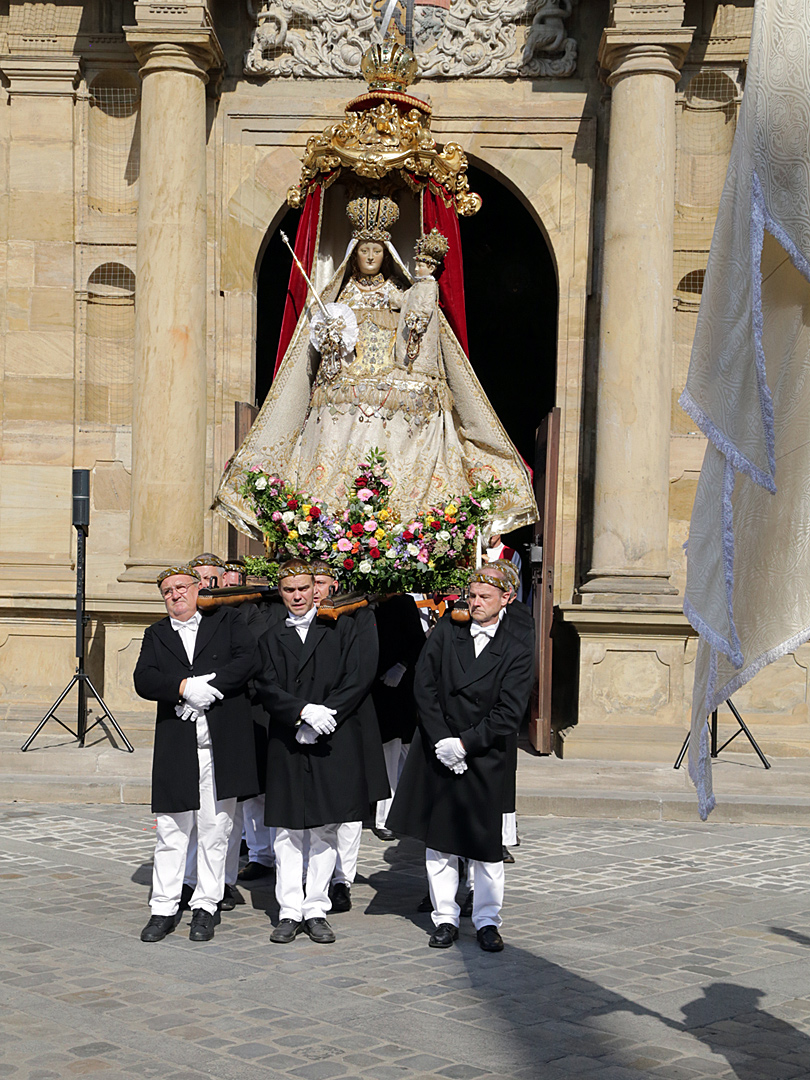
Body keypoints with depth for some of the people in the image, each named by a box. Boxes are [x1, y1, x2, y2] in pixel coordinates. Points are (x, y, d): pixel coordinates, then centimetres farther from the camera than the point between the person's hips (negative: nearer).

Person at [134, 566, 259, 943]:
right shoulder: (156, 635, 15)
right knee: (171, 831, 4)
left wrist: (209, 688, -15)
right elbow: (144, 680, 0)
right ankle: (164, 909, 13)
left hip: (223, 744, -1)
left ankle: (205, 908, 14)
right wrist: (185, 688, -16)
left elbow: (248, 660, -6)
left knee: (215, 830, 4)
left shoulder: (227, 620, 9)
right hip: (175, 747, 2)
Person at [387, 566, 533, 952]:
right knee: (438, 839, 9)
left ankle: (487, 920, 19)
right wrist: (441, 741, -10)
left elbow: (508, 715, -8)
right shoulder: (445, 632, 4)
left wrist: (464, 744, -14)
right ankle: (445, 917, 20)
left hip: (484, 760, -2)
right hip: (437, 753, 2)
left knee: (485, 843, 4)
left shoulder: (517, 653, -2)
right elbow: (423, 686, -2)